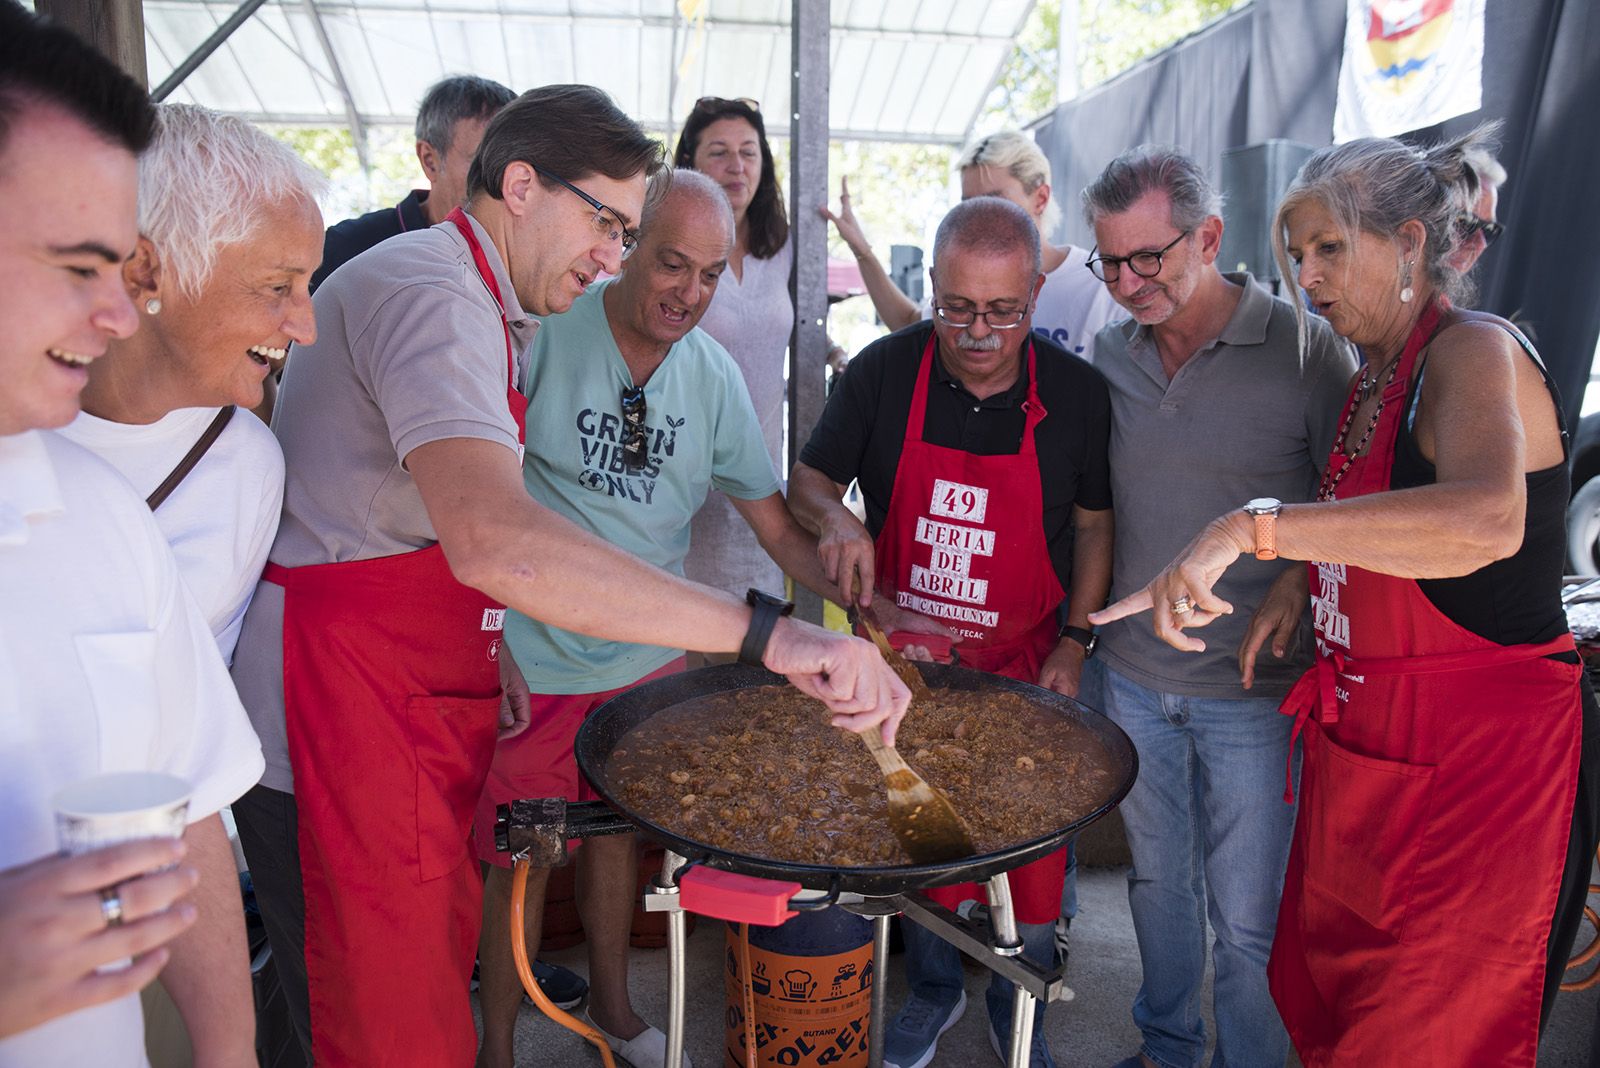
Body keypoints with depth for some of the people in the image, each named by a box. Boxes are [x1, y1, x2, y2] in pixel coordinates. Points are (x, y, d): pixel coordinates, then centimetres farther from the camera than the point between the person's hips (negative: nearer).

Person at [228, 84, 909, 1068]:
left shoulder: (479, 305, 15)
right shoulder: (433, 297, -21)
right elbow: (493, 538, -39)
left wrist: (485, 643, 12)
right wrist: (765, 634, -42)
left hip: (421, 694, 10)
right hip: (346, 710, -10)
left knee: (442, 952, 19)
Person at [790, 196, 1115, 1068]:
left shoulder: (1077, 393, -8)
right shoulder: (882, 373, -10)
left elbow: (1093, 524, 4)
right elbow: (807, 482, 0)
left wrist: (1076, 641, -2)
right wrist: (836, 518, -22)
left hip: (1022, 668, 0)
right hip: (901, 655, 1)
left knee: (1031, 845, 5)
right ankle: (934, 987, 41)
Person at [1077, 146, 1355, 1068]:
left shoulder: (1307, 351, -11)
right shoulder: (1109, 354, 3)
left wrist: (1301, 612, -13)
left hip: (1253, 689, -4)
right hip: (1133, 673, 5)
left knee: (1247, 919, 6)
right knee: (1157, 879, 21)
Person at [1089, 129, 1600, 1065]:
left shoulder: (1474, 350, -17)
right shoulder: (1377, 375, 11)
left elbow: (1487, 520, -38)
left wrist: (1251, 528, -42)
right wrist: (1302, 580, 9)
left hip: (1480, 750, -8)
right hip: (1366, 738, 8)